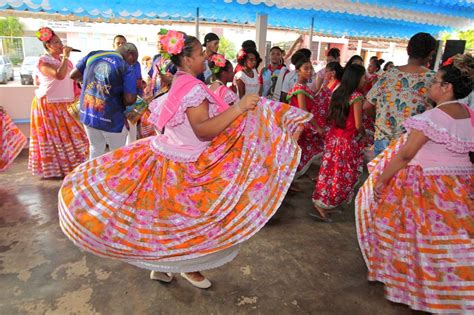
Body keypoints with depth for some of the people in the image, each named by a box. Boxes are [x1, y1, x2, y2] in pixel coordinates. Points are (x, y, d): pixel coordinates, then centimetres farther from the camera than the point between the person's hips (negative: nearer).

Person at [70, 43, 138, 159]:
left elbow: (73, 75, 11)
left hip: (87, 115, 5)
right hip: (111, 119, -5)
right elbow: (130, 100, -19)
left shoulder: (92, 55, 3)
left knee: (96, 149, 24)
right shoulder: (127, 69, -11)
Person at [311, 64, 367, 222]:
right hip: (347, 141, -7)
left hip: (333, 137, 7)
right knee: (342, 175, 4)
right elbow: (358, 125, -13)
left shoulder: (338, 93, 7)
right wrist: (363, 133, 6)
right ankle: (322, 206, 7)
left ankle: (322, 203, 27)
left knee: (331, 171, 16)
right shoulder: (357, 96, -15)